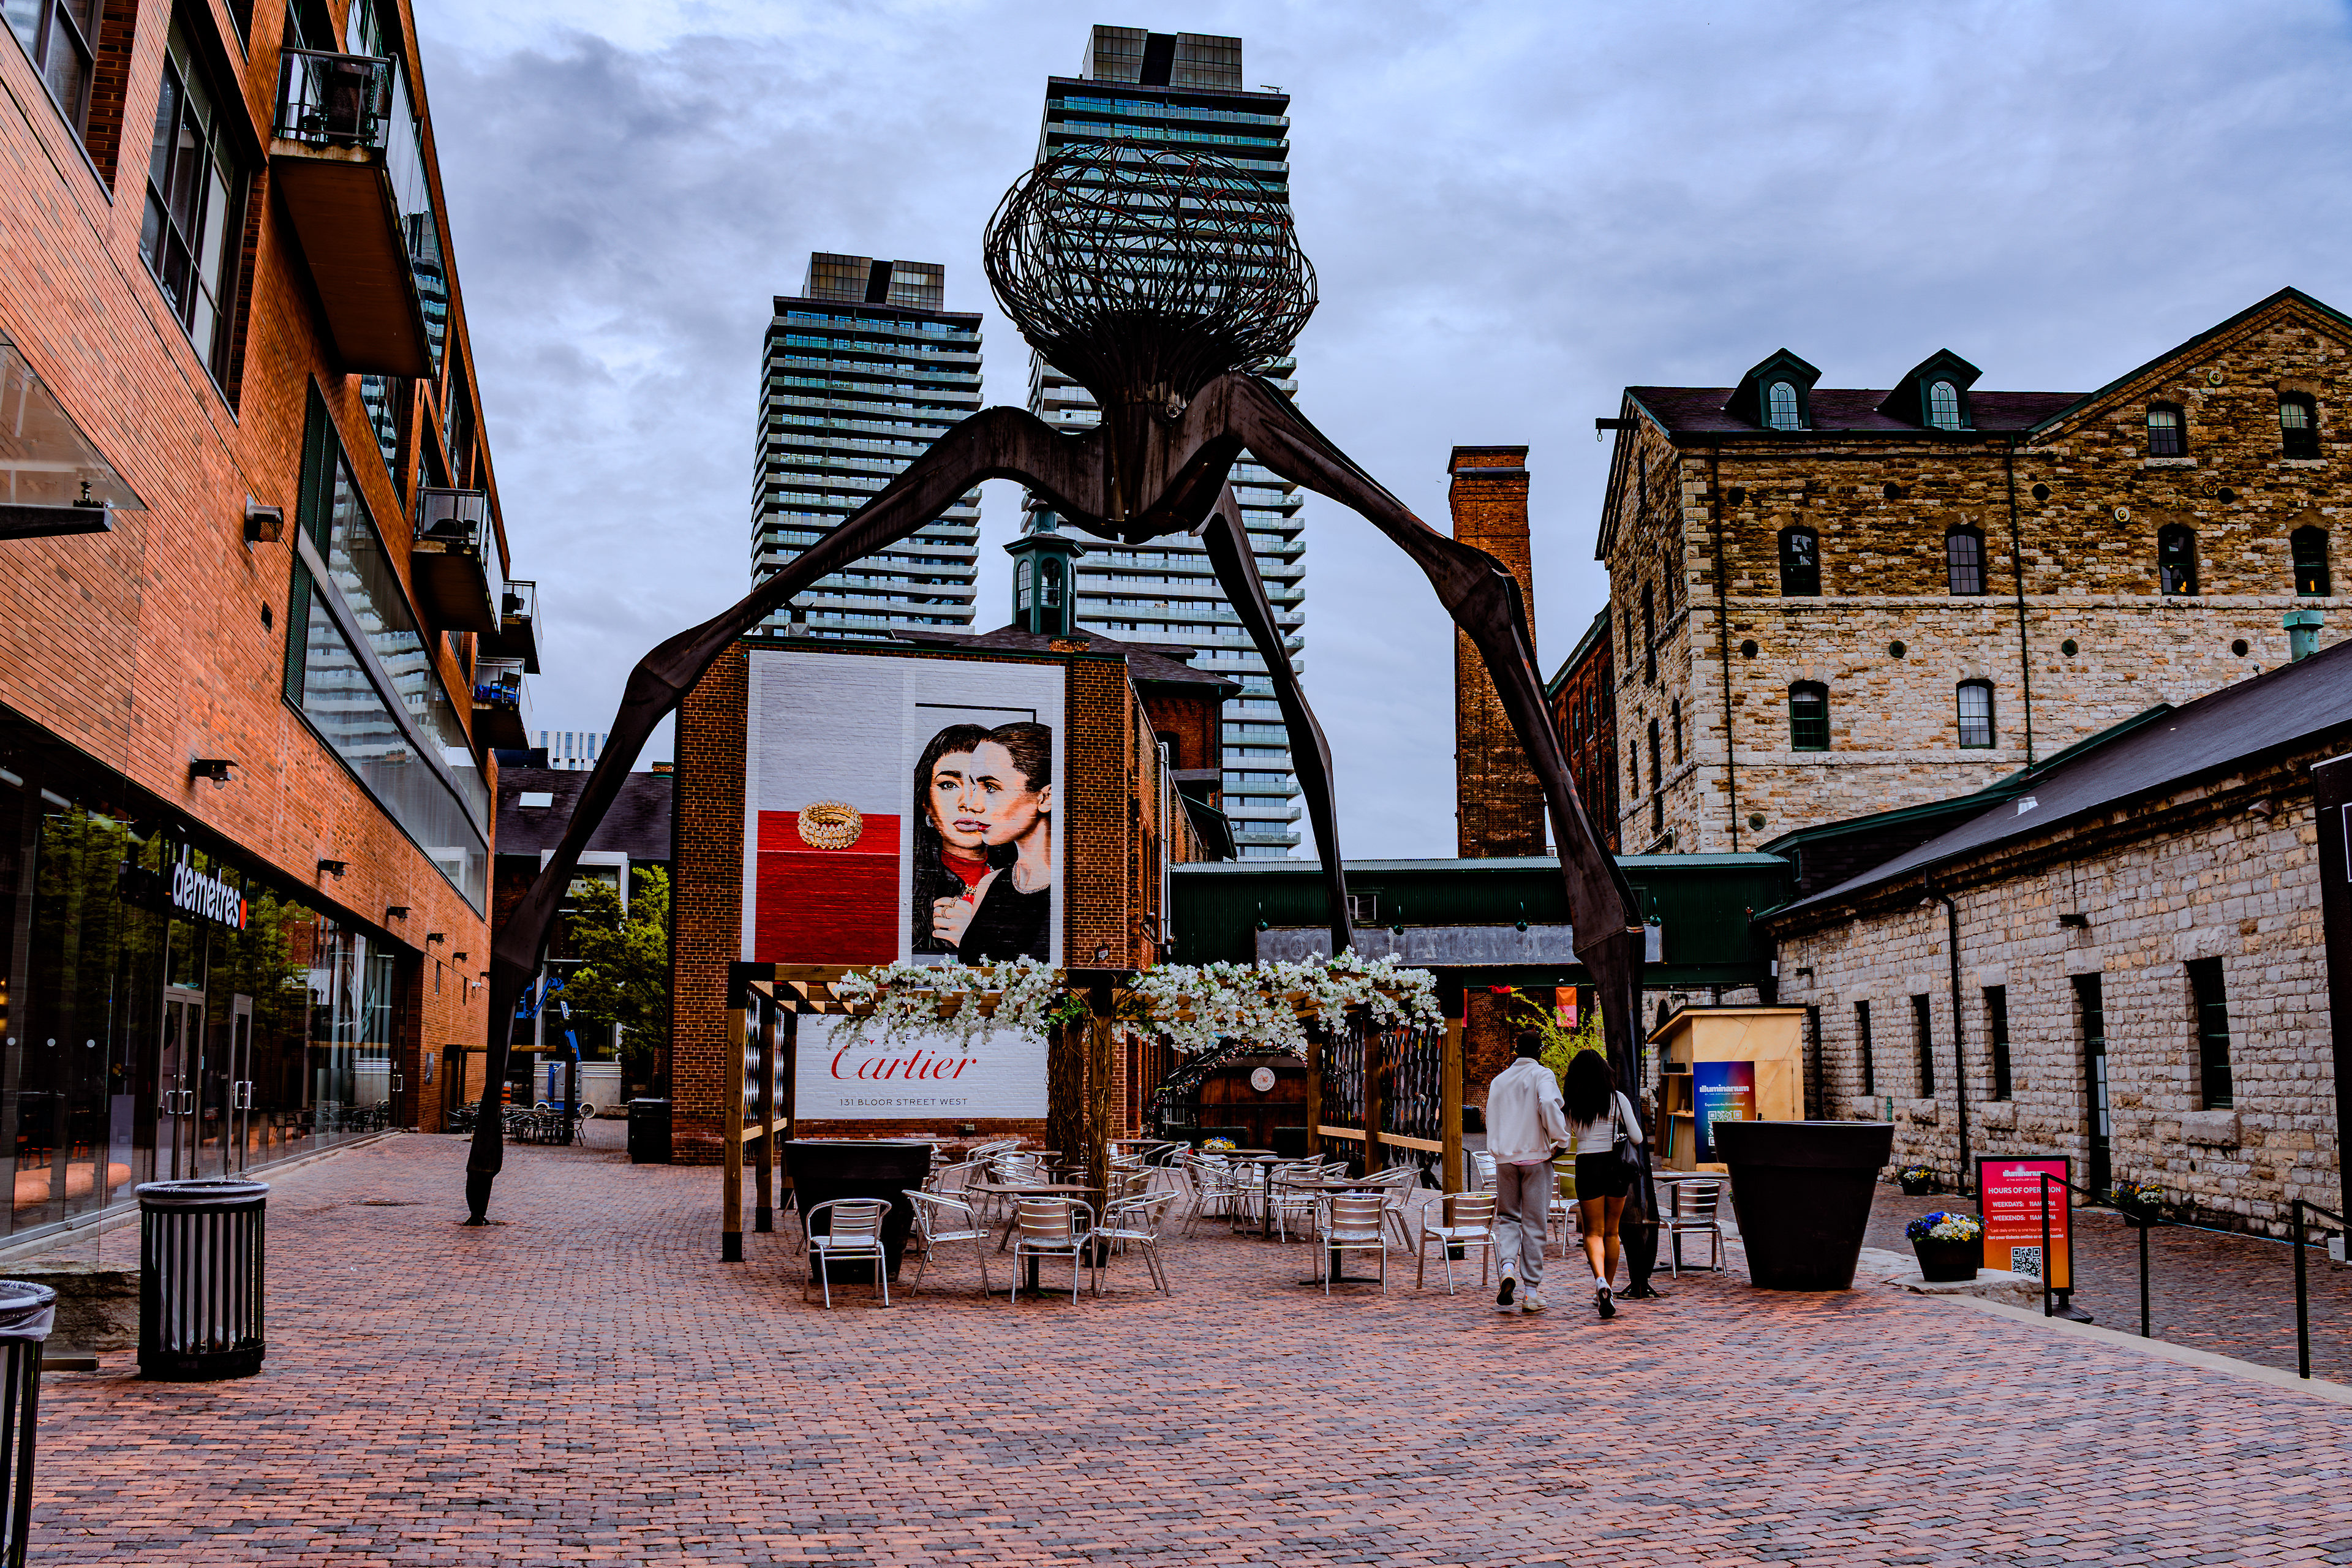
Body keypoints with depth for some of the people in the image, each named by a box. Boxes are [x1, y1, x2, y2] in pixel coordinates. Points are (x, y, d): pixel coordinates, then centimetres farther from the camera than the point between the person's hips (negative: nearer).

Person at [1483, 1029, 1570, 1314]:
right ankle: (1531, 1292, 5)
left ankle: (1509, 1267, -12)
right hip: (1536, 1156, -3)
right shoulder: (1542, 1075, -4)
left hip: (1504, 1158, 3)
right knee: (1534, 1223, 4)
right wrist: (1561, 1140, -13)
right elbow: (1548, 1104, -24)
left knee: (1507, 1218, 15)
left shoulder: (1499, 1081, 11)